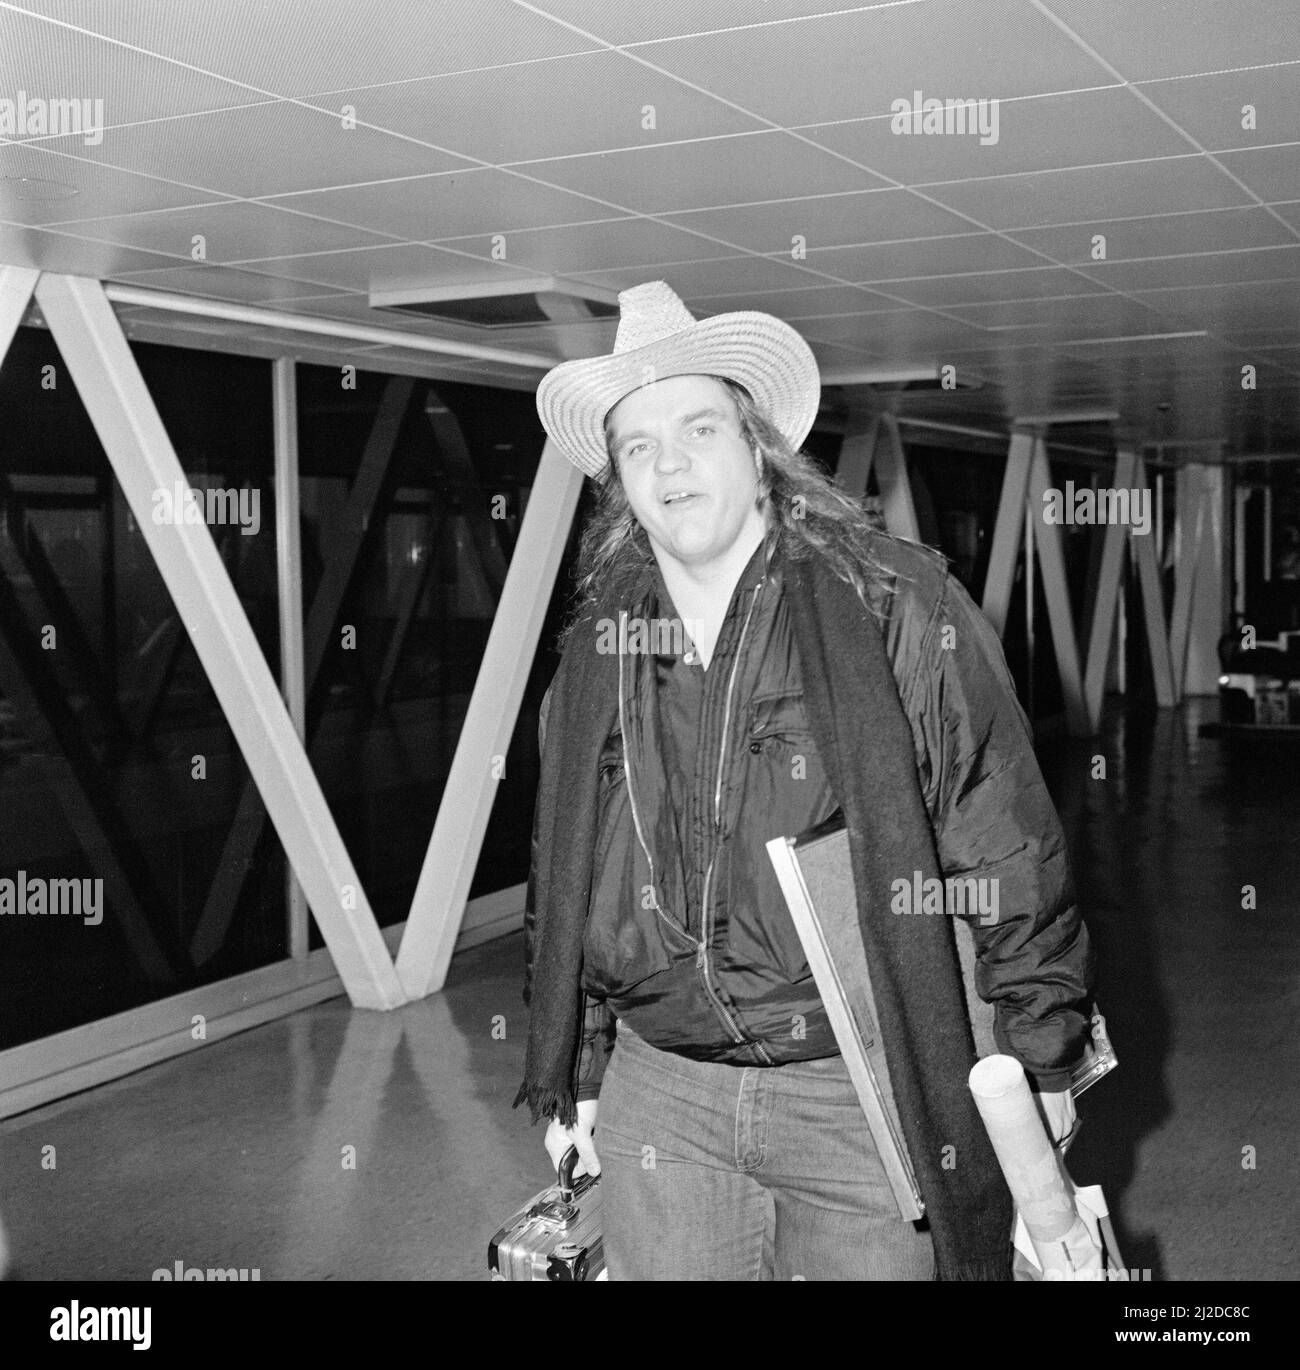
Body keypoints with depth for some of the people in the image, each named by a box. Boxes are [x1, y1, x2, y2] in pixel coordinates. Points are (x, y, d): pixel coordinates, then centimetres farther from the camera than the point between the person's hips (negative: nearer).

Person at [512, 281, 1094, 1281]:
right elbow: (563, 884, 12)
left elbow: (1013, 853, -5)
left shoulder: (901, 610, -8)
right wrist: (574, 1074, 13)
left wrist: (1040, 1062, -3)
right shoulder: (597, 652, 3)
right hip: (658, 1096, 3)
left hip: (865, 1096, -3)